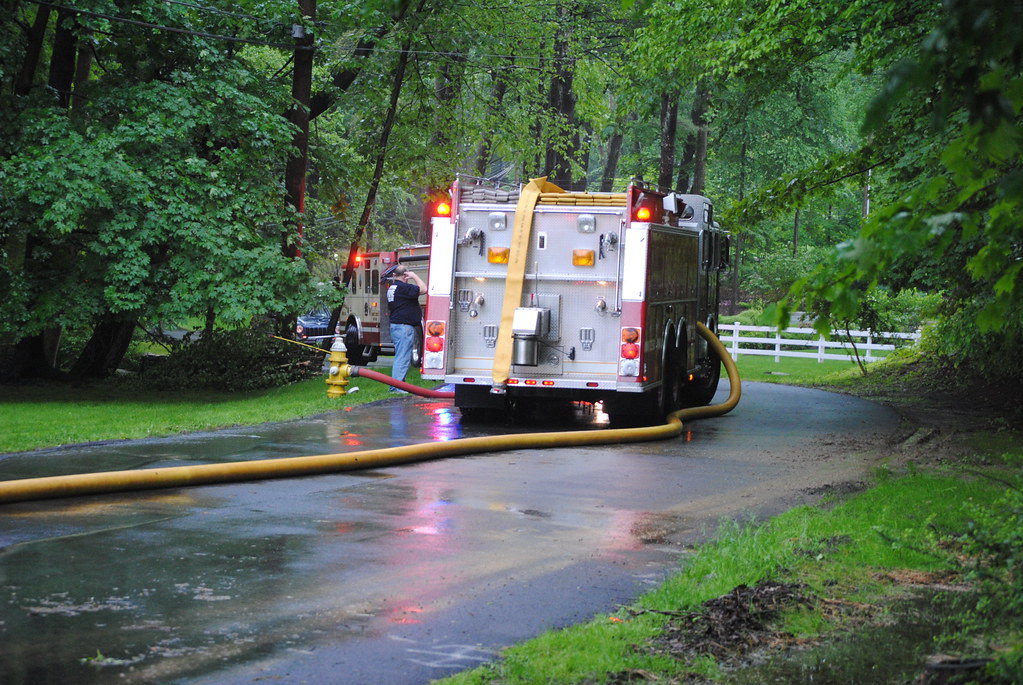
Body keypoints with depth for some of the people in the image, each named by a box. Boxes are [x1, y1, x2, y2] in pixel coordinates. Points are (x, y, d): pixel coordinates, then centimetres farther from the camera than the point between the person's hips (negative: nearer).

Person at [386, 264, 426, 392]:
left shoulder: (392, 288, 14)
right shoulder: (403, 287, -17)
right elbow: (423, 289, -19)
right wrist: (414, 276, -8)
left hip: (395, 324, 11)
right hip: (404, 327, -11)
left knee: (401, 357, 16)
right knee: (403, 357, -10)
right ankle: (397, 387, -12)